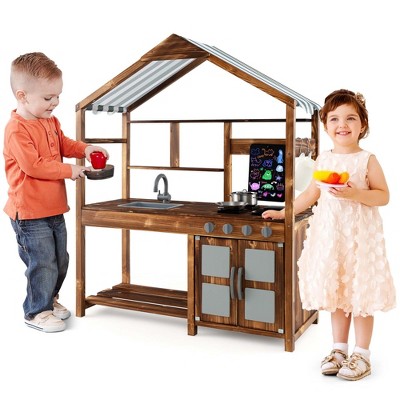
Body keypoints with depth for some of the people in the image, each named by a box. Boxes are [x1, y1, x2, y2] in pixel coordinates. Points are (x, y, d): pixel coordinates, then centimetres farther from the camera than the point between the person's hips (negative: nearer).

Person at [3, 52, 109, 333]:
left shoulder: (51, 121, 8)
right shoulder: (17, 130, -20)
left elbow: (64, 144, 20)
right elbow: (33, 166, -25)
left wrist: (85, 149, 1)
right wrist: (69, 171, -19)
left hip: (54, 209, 9)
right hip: (30, 213, -9)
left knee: (60, 259, 19)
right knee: (43, 262, -2)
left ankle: (50, 299, 38)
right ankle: (37, 312, 15)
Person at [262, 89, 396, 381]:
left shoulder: (367, 160, -6)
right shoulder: (323, 160, 7)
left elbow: (384, 196, -8)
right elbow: (312, 194, 15)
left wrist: (355, 193, -22)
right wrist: (284, 212, 14)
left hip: (359, 235, -4)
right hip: (329, 234, 4)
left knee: (360, 294, 3)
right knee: (336, 292, 11)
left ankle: (362, 354, 17)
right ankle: (340, 349, 25)